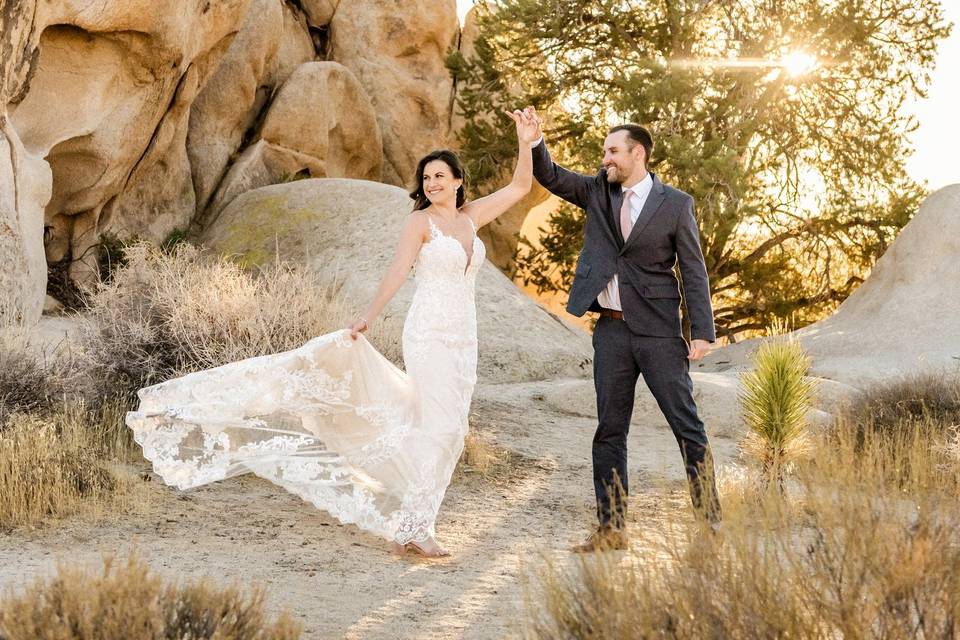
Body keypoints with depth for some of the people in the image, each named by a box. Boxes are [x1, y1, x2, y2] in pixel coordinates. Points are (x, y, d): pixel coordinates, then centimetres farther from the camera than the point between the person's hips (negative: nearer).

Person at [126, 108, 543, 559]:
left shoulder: (470, 217, 13)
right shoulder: (420, 221, -3)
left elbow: (520, 188, 15)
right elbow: (397, 272, -11)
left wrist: (526, 143, 4)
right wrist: (366, 318, -19)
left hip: (462, 338, 6)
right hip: (429, 332, -6)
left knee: (447, 432, 3)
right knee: (439, 428, -15)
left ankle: (408, 527, 8)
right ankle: (414, 527, -11)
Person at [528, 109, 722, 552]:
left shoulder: (674, 204, -3)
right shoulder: (598, 192, 9)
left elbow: (693, 271, -4)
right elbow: (549, 176, 8)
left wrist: (702, 332, -10)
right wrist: (534, 141, -12)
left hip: (658, 332, -4)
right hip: (610, 330, 4)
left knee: (686, 425, -1)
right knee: (609, 431, 7)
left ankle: (710, 517, 8)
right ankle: (611, 528, 13)